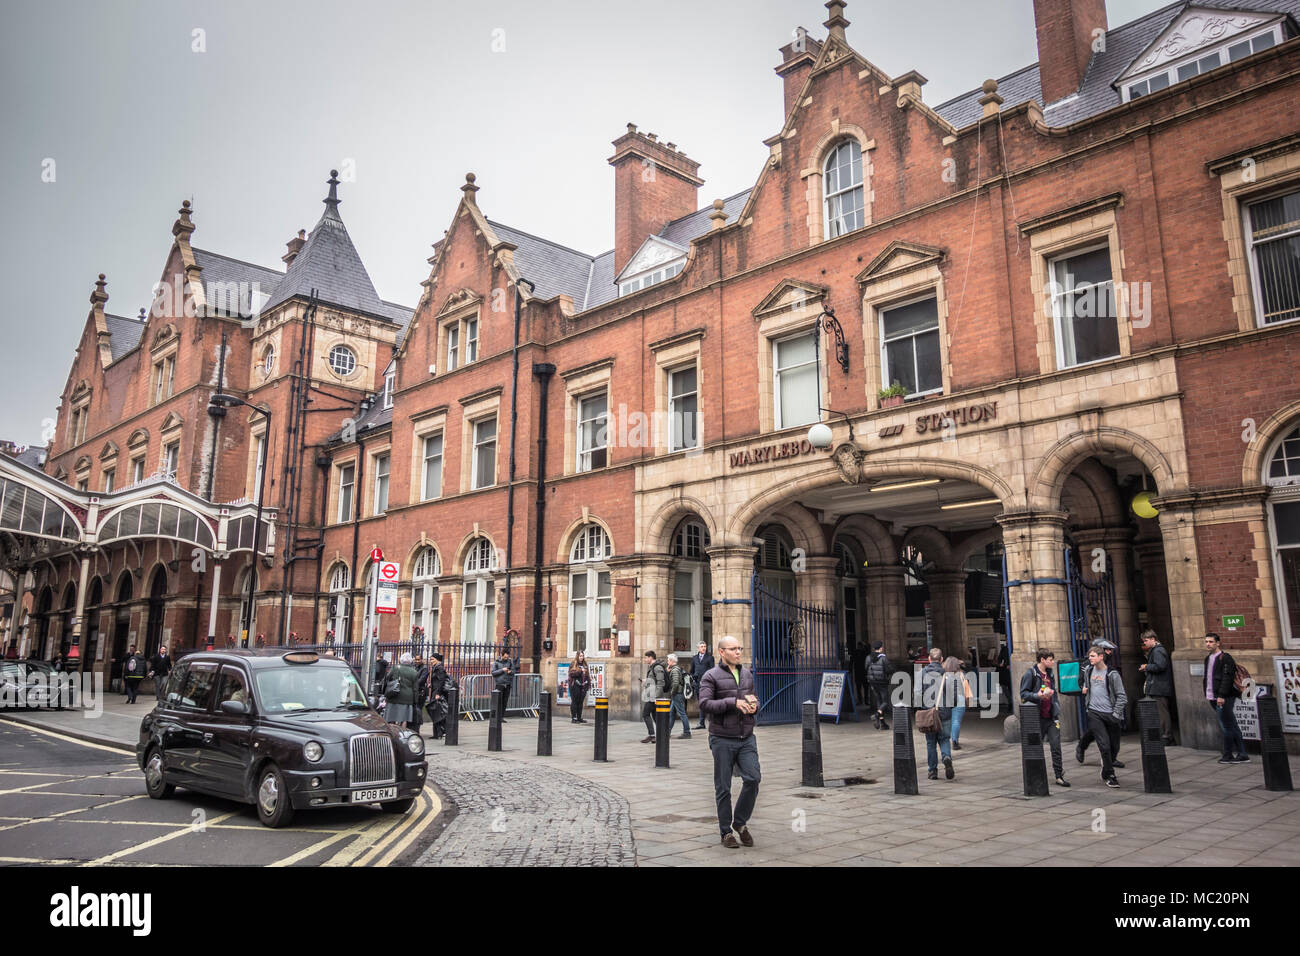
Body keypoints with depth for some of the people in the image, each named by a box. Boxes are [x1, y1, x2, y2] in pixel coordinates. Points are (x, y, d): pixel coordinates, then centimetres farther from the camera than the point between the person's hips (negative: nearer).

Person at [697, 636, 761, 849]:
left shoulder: (747, 674, 13)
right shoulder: (711, 676, -5)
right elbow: (704, 704, -16)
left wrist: (754, 704, 0)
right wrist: (733, 702, -22)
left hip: (746, 738, 4)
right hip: (722, 739, -4)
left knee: (753, 778, -8)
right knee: (723, 787, 4)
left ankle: (740, 822, 13)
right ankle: (726, 832, 19)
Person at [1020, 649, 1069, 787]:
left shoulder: (1050, 674, 13)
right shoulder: (1031, 674, -9)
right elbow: (1023, 693, -12)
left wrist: (1057, 712, 17)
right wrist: (1038, 695, -27)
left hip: (1051, 717, 5)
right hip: (1038, 717, -5)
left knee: (1056, 746, -1)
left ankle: (1059, 776, 3)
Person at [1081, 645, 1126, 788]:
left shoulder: (1112, 674, -7)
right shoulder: (1088, 670, 7)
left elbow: (1121, 696, -5)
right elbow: (1082, 681, 31)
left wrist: (1116, 714, -9)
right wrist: (1083, 688, 11)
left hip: (1110, 714, -1)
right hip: (1094, 713, 2)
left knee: (1113, 746, 7)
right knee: (1104, 745, -9)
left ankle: (1106, 770, 31)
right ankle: (1109, 775, 1)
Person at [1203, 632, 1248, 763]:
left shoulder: (1225, 658, -10)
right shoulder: (1208, 658, 17)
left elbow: (1226, 678, -17)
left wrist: (1221, 696, -21)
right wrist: (1207, 694, 17)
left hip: (1224, 698, -9)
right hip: (1214, 698, 9)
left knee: (1226, 727, -3)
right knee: (1232, 726, 11)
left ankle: (1228, 755, 4)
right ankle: (1242, 755, 15)